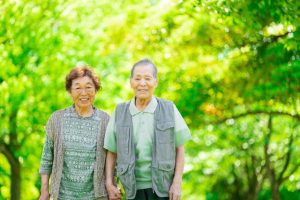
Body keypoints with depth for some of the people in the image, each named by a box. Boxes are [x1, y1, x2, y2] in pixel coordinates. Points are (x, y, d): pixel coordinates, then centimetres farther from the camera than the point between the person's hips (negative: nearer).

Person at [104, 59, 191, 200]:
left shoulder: (169, 110, 0)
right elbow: (111, 151, 6)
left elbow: (180, 148, 2)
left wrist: (177, 183, -4)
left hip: (162, 186, -1)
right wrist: (109, 183, 0)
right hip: (134, 187, 1)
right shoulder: (119, 113, 3)